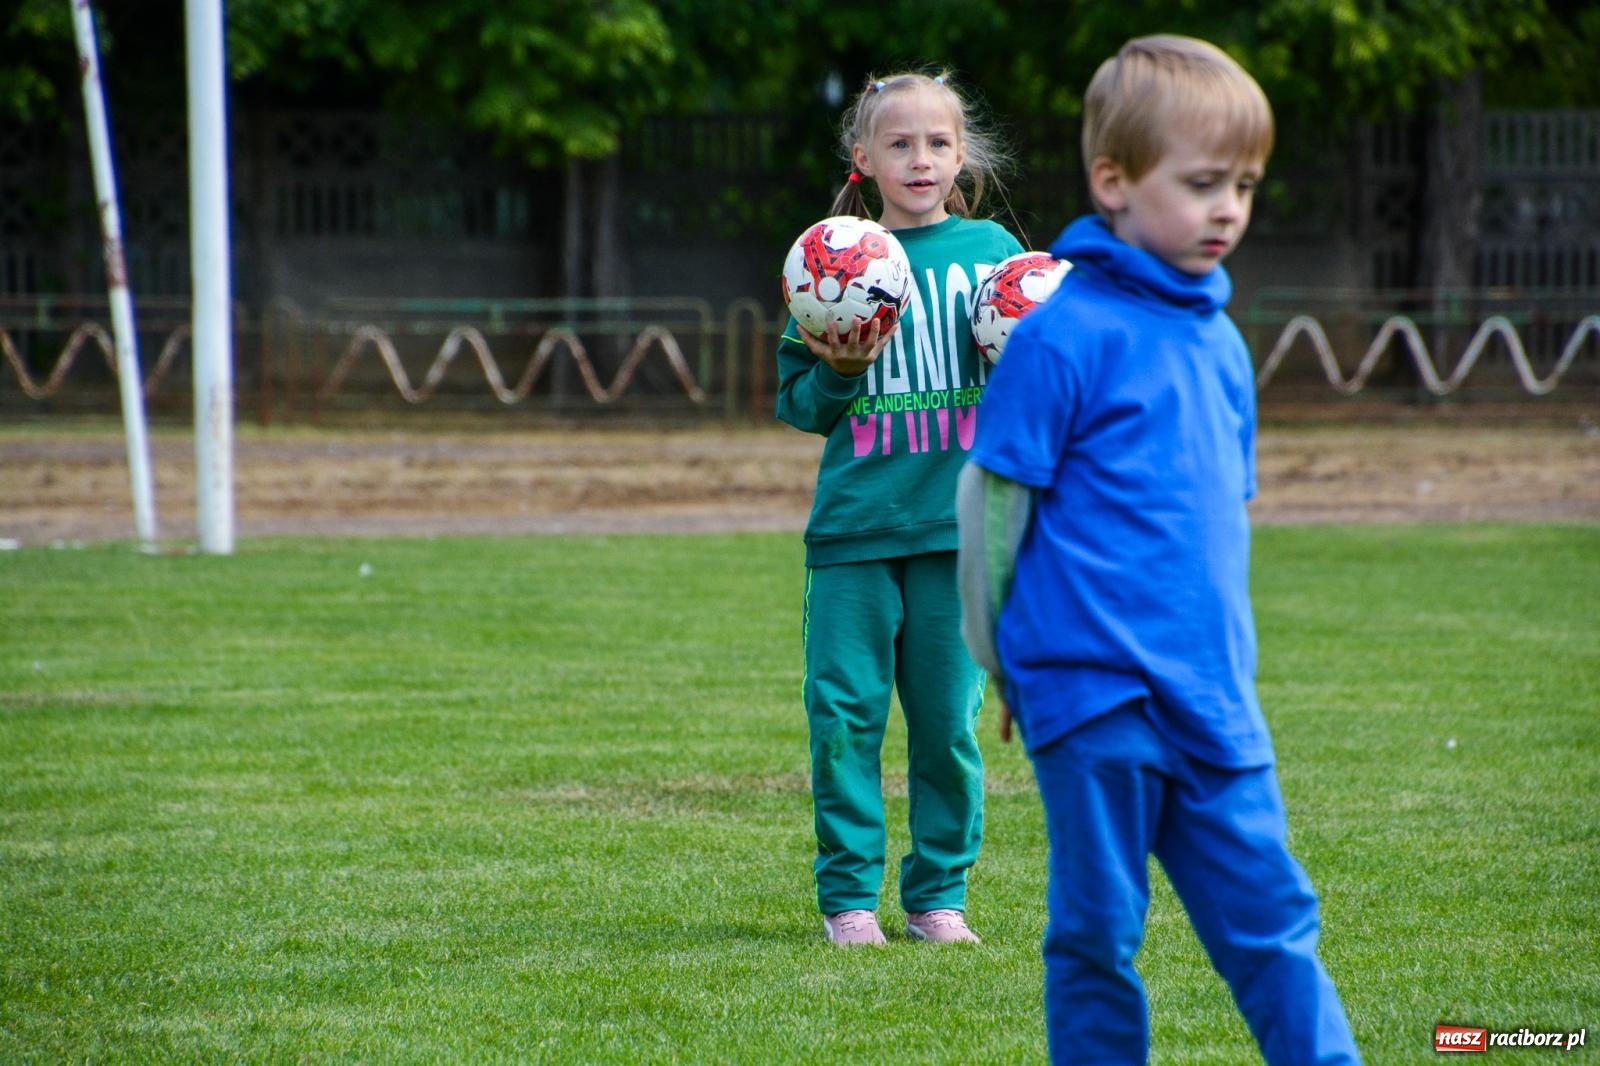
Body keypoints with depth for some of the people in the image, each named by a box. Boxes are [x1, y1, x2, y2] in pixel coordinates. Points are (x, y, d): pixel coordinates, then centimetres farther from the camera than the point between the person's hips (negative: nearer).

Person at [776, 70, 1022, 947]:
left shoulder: (990, 250, 7)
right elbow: (797, 403, 7)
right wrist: (837, 374, -12)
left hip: (960, 522, 1)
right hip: (855, 522, 0)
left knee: (949, 720, 4)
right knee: (844, 713, -3)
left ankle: (938, 893, 14)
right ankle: (849, 897, 6)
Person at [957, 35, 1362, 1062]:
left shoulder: (1220, 343, 12)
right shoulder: (1064, 334, -10)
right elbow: (993, 497, -5)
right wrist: (1002, 661, 2)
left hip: (1213, 701, 6)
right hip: (1096, 702, -6)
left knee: (1269, 919, 3)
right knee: (1099, 934, 3)